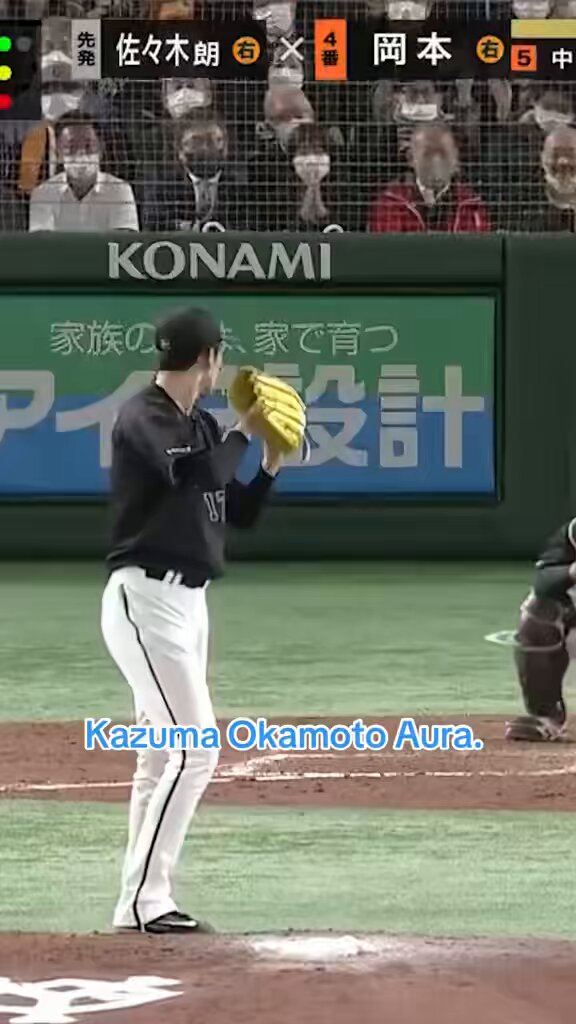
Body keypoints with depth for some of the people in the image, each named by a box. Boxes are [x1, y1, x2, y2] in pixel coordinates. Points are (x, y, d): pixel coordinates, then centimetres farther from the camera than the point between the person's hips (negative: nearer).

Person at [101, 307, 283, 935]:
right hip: (146, 600, -10)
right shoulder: (142, 419, -13)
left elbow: (239, 512, 20)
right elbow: (200, 472, -29)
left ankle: (145, 903, 16)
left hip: (187, 601, 10)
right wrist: (243, 432, -12)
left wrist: (270, 465, 4)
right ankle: (143, 901, -13)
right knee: (194, 750, -15)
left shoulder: (200, 426, 14)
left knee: (164, 754, 11)